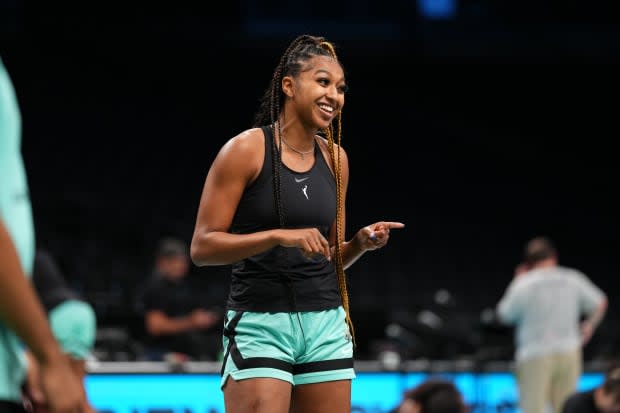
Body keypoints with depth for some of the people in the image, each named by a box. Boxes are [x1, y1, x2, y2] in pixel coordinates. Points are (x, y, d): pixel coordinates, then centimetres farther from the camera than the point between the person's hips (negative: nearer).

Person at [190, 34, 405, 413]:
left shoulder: (335, 158, 11)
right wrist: (279, 236, -20)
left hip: (326, 325, 6)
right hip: (260, 324, -6)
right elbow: (202, 247, -11)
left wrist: (360, 243, -1)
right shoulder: (246, 150, -7)